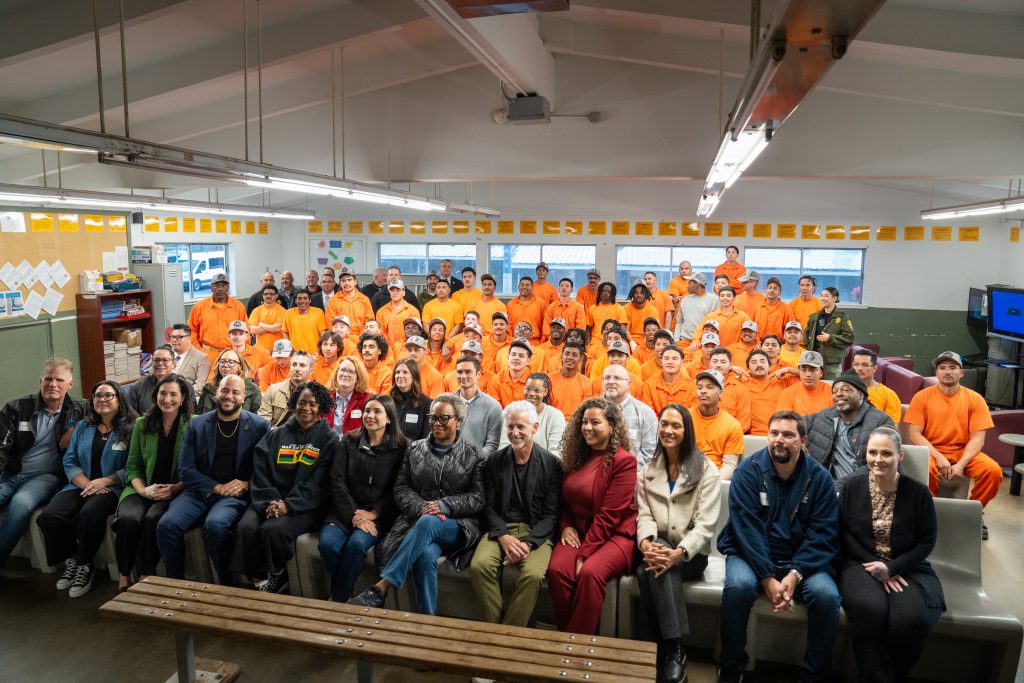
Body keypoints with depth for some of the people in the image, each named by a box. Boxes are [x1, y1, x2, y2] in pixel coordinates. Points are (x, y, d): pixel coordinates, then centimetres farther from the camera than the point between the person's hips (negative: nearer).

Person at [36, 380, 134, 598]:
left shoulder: (130, 429, 1)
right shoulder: (82, 427, 18)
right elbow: (69, 461, 9)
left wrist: (104, 481, -18)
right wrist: (86, 484, -9)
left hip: (112, 487, -5)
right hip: (81, 485, 5)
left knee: (89, 514, -35)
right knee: (49, 516, -23)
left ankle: (85, 566, -10)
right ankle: (71, 560, 1)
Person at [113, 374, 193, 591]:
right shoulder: (142, 424, 11)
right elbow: (133, 466, 10)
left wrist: (174, 489, -15)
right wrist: (144, 490, -8)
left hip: (174, 492, -2)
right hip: (142, 490, 3)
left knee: (152, 520, -32)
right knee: (128, 519, -28)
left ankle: (146, 579, -17)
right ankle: (123, 579, -12)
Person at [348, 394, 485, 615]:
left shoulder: (472, 456, 8)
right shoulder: (415, 450, 15)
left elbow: (478, 497, 0)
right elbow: (401, 489, 8)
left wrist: (444, 506, -16)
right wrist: (420, 507, -13)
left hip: (457, 525, -1)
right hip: (417, 519, 2)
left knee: (427, 523, -38)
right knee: (426, 555, -35)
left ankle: (381, 588, -37)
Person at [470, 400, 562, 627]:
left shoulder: (551, 463, 0)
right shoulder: (495, 461, 9)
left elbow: (551, 513, -2)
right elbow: (489, 506, 6)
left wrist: (528, 542, -17)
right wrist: (503, 536, -13)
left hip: (536, 533, -2)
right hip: (501, 529, 2)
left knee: (533, 574, -31)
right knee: (478, 565, -27)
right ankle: (496, 627, -8)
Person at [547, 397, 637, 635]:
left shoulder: (624, 461, -11)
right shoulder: (576, 456, 10)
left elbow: (609, 515, -15)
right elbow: (564, 499, 19)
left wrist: (584, 554, -17)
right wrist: (566, 526, -2)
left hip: (615, 534, -5)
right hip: (578, 532, 5)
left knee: (589, 572, -32)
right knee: (556, 570, -24)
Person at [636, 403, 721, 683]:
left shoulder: (706, 470, -1)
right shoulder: (648, 470, 13)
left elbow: (705, 523, -10)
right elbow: (644, 514, 3)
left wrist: (679, 553, -27)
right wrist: (646, 542, -20)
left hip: (691, 553, -3)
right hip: (658, 547, 3)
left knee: (648, 571, -33)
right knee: (654, 566, -34)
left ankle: (667, 649, -22)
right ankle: (673, 648, -23)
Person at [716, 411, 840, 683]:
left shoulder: (819, 477, -2)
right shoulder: (748, 471, -8)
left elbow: (823, 535, -7)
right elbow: (747, 529, -14)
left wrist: (795, 575, -20)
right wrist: (767, 578, -22)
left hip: (801, 560, 2)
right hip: (751, 555, -2)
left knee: (827, 596, -26)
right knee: (738, 586, -31)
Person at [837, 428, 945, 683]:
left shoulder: (918, 492, -2)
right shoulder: (851, 487, -2)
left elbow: (927, 541, 1)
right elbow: (843, 535, 0)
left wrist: (891, 568, -13)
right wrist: (875, 569, -12)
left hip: (907, 567, 1)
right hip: (861, 564, 0)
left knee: (911, 617, -28)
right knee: (870, 609, -32)